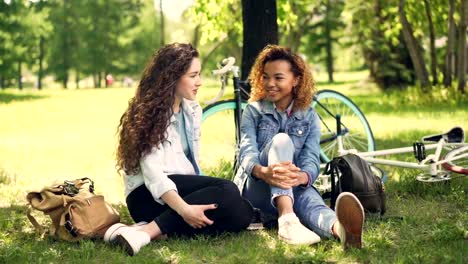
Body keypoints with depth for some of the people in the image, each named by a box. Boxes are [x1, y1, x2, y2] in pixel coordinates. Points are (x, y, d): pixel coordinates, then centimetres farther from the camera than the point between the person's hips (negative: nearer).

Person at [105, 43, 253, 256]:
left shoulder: (193, 110, 14)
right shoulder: (147, 113, -9)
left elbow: (192, 159, 13)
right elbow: (152, 172, -22)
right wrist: (185, 209, -35)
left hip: (184, 189, 7)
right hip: (151, 195, -7)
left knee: (241, 211, -19)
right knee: (226, 192, -30)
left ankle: (164, 233, -29)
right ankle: (145, 232, -38)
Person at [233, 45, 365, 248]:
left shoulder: (309, 117, 8)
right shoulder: (253, 110, 4)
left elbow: (312, 159, -7)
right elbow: (247, 152, -12)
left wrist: (303, 176, -35)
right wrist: (264, 172, -39)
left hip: (294, 188, 1)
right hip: (256, 188, -1)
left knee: (309, 198, -37)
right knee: (281, 140, -30)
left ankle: (340, 228, -77)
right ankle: (287, 221, -54)